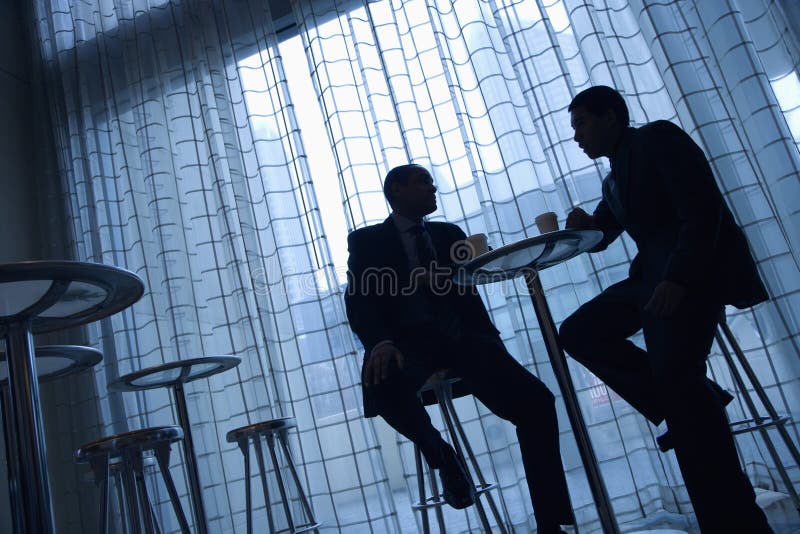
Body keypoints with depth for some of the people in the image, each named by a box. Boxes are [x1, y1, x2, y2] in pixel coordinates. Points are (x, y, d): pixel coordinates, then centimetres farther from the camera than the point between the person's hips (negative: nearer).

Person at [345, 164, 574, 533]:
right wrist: (380, 344, -24)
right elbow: (358, 300, -4)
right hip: (409, 345, -3)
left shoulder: (450, 234, 24)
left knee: (536, 400, -20)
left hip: (462, 338, 3)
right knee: (382, 381, -38)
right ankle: (438, 455, -6)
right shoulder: (366, 240, 11)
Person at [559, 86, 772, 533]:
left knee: (676, 377, -19)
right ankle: (691, 403, 2)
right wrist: (585, 226, 0)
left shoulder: (658, 138, -2)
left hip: (695, 271, -9)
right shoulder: (615, 178, 23)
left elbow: (704, 209, -15)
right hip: (655, 274, 9)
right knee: (578, 332, 4)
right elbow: (601, 235, 24)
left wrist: (678, 278, -27)